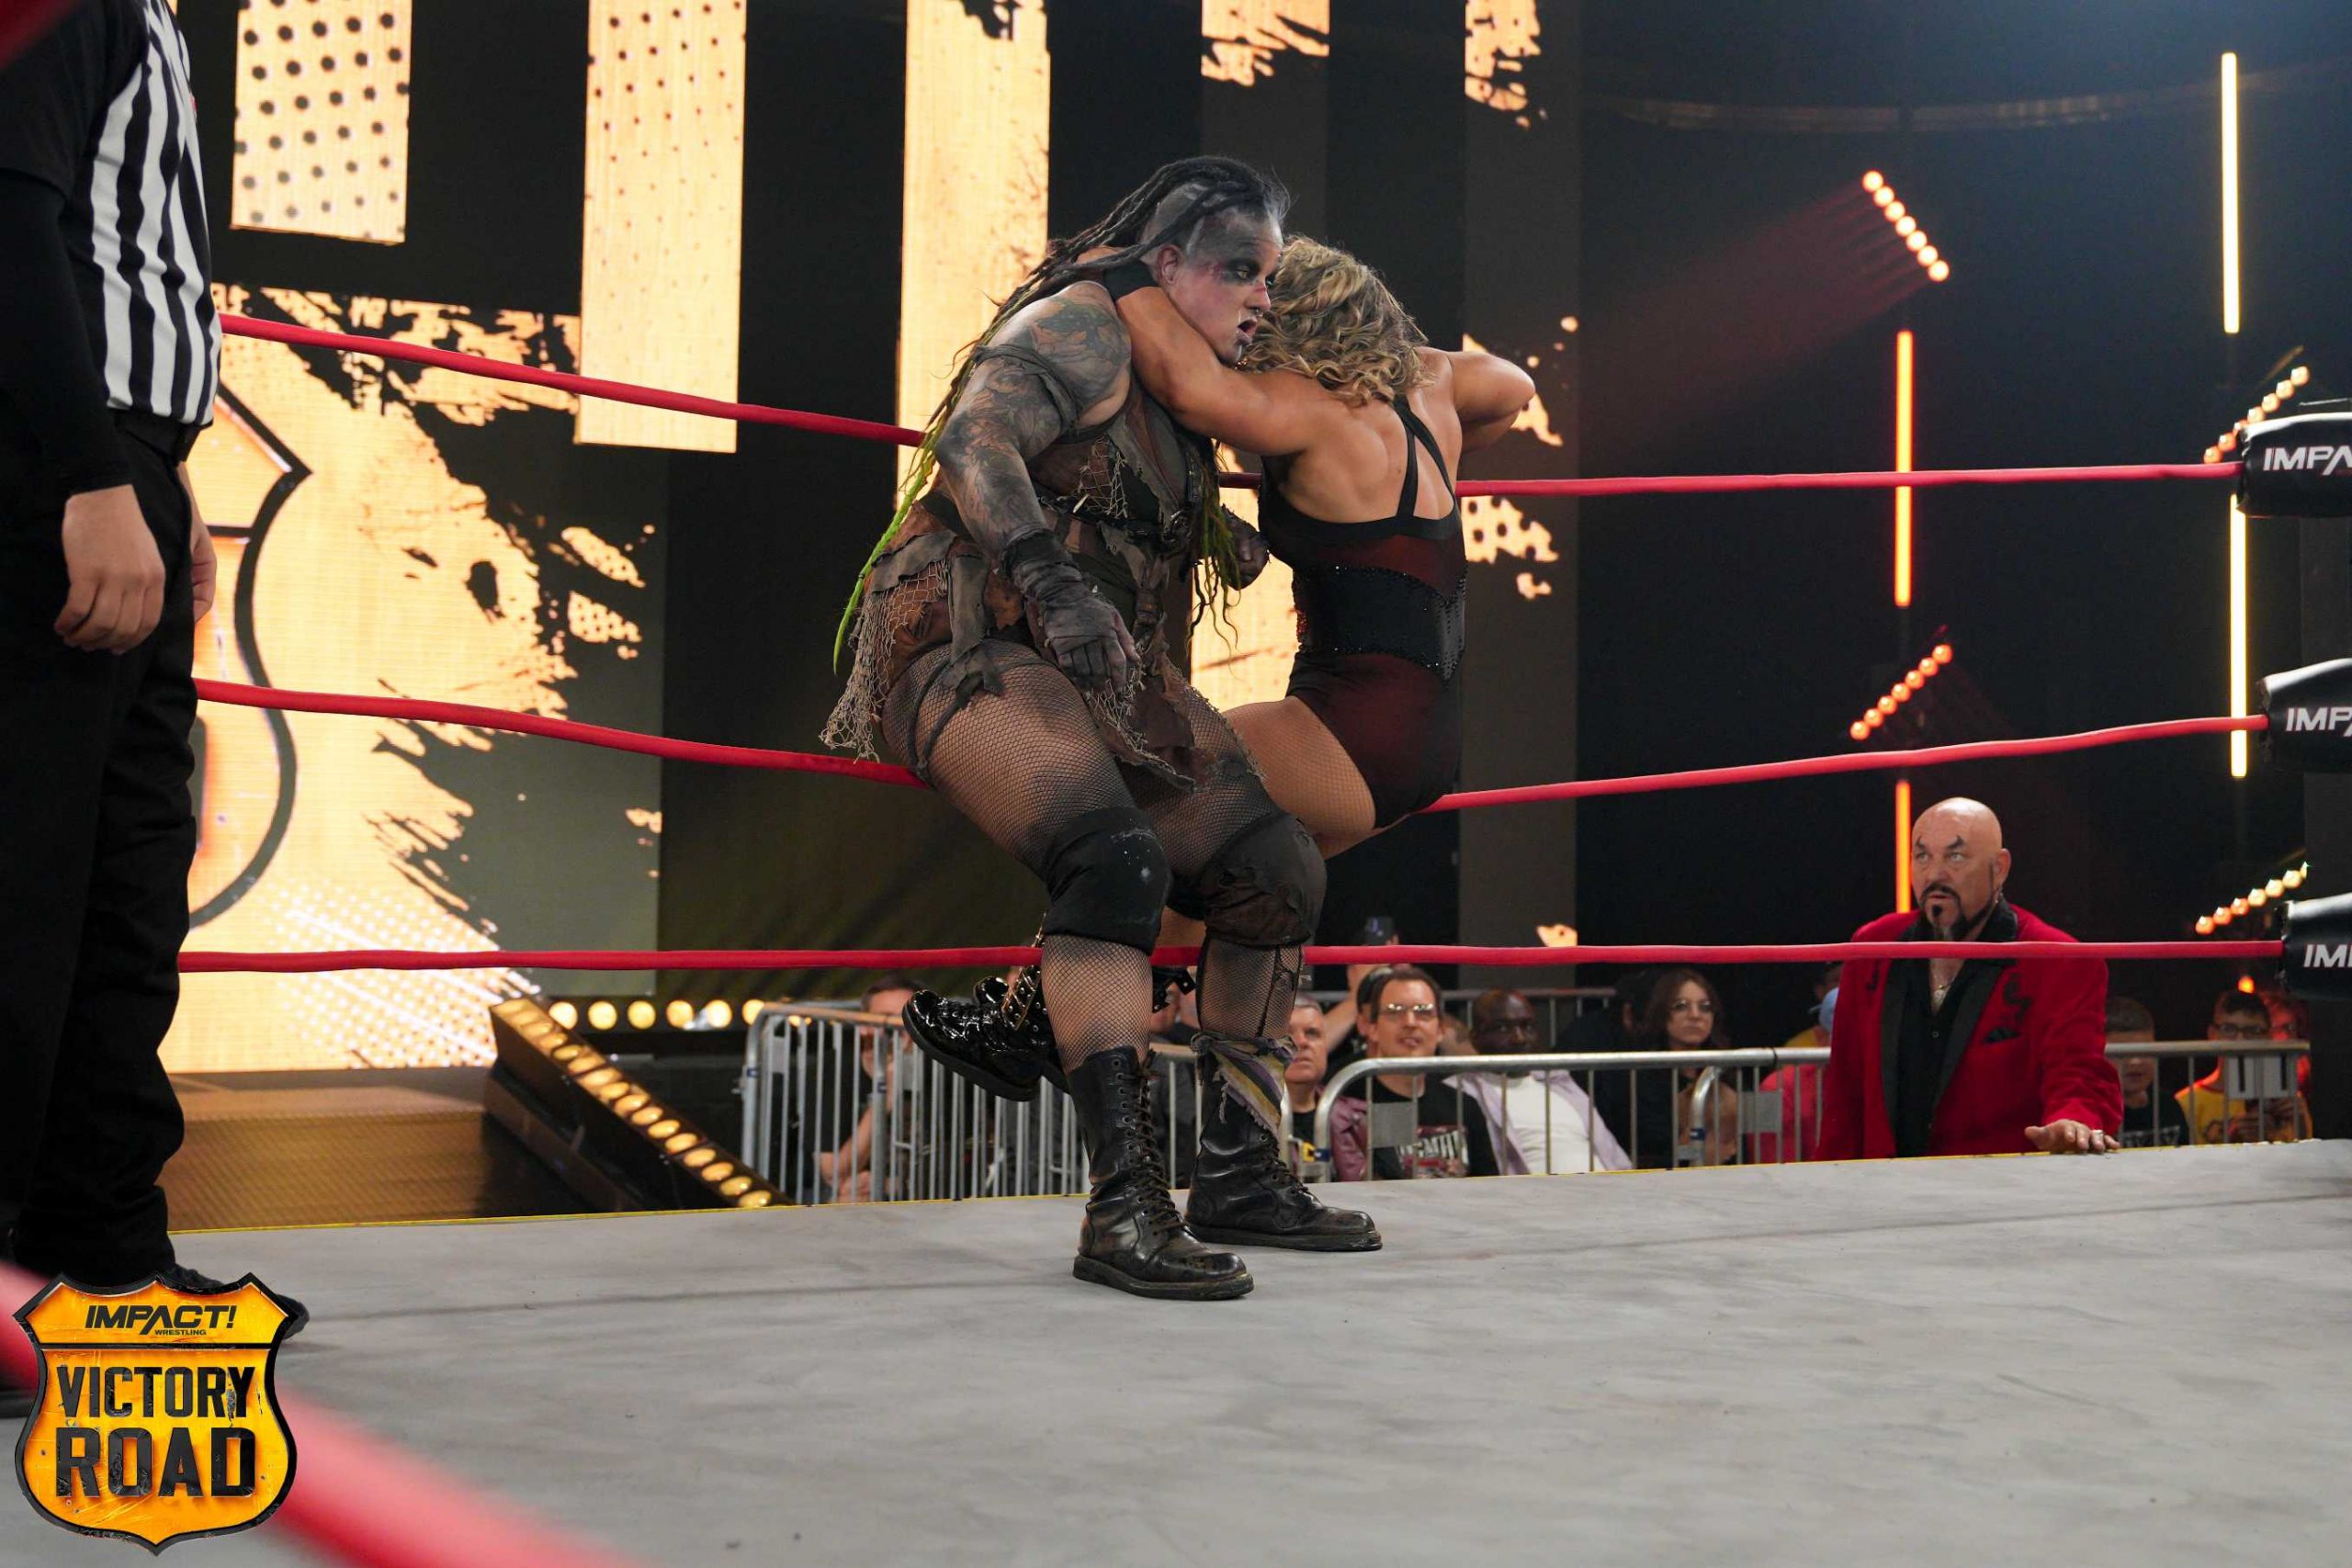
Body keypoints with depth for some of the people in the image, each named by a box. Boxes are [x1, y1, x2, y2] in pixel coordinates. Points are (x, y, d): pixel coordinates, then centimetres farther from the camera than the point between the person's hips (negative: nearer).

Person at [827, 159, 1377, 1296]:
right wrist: (1053, 581, -32)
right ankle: (1124, 1205, -35)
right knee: (1119, 858, -33)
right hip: (972, 648, -10)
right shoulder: (1086, 320, -6)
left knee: (1281, 874, 3)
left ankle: (1239, 1171, 12)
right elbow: (970, 440, -22)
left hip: (1106, 679, 10)